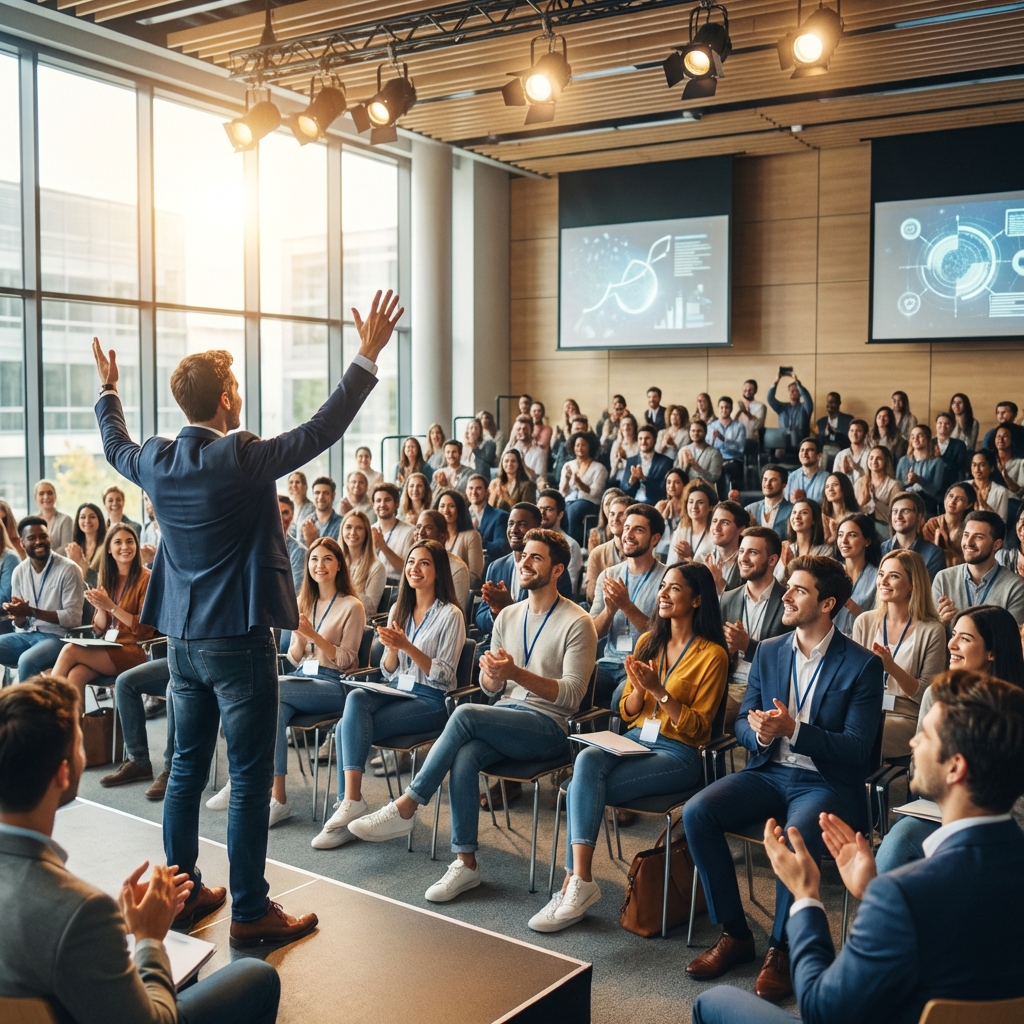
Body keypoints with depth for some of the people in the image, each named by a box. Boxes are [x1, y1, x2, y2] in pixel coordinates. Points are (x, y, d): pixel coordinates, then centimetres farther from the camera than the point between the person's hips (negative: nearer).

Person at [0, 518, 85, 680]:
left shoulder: (68, 569, -10)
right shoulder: (19, 572, 8)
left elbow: (73, 617, -14)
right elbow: (21, 624, 12)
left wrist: (31, 612, -21)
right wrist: (18, 615, -13)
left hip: (58, 636, -6)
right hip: (27, 634, 6)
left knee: (27, 661, -32)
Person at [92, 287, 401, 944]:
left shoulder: (157, 461, 1)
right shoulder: (242, 458, -18)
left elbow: (116, 448, 24)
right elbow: (323, 429, -16)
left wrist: (108, 390, 41)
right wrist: (368, 356, -11)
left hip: (183, 640, 7)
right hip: (240, 642, -7)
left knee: (187, 769, 17)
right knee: (250, 780, 1)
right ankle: (251, 913, 9)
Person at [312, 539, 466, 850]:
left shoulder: (450, 615, -5)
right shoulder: (399, 609, 14)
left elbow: (443, 675, -11)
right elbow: (388, 672, 13)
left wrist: (406, 646, -20)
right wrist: (391, 648, -9)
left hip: (431, 701, -6)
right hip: (397, 691, 6)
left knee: (349, 727, -25)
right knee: (355, 698, -28)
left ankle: (349, 802, -17)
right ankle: (349, 803, -29)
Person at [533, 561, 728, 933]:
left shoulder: (712, 654, -4)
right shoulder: (648, 641, 14)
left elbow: (698, 728, -7)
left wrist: (659, 692, -16)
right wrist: (638, 690, -7)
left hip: (677, 754, -5)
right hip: (634, 740, 5)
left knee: (582, 788, -27)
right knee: (586, 760, -29)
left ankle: (577, 881, -18)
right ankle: (578, 881, -31)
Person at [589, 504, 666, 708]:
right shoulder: (608, 575, 10)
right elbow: (592, 633, 6)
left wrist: (627, 606, -21)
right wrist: (609, 609, -15)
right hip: (609, 662, 4)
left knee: (621, 699, -34)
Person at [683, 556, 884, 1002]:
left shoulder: (862, 664, -7)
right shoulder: (768, 652, 8)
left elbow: (857, 749, -12)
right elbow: (742, 723, 12)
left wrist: (792, 729, -24)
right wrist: (760, 733, -13)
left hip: (827, 783, -5)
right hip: (768, 772, 5)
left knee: (796, 837, -36)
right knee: (696, 812, -19)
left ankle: (781, 948, -10)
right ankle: (734, 934, -3)